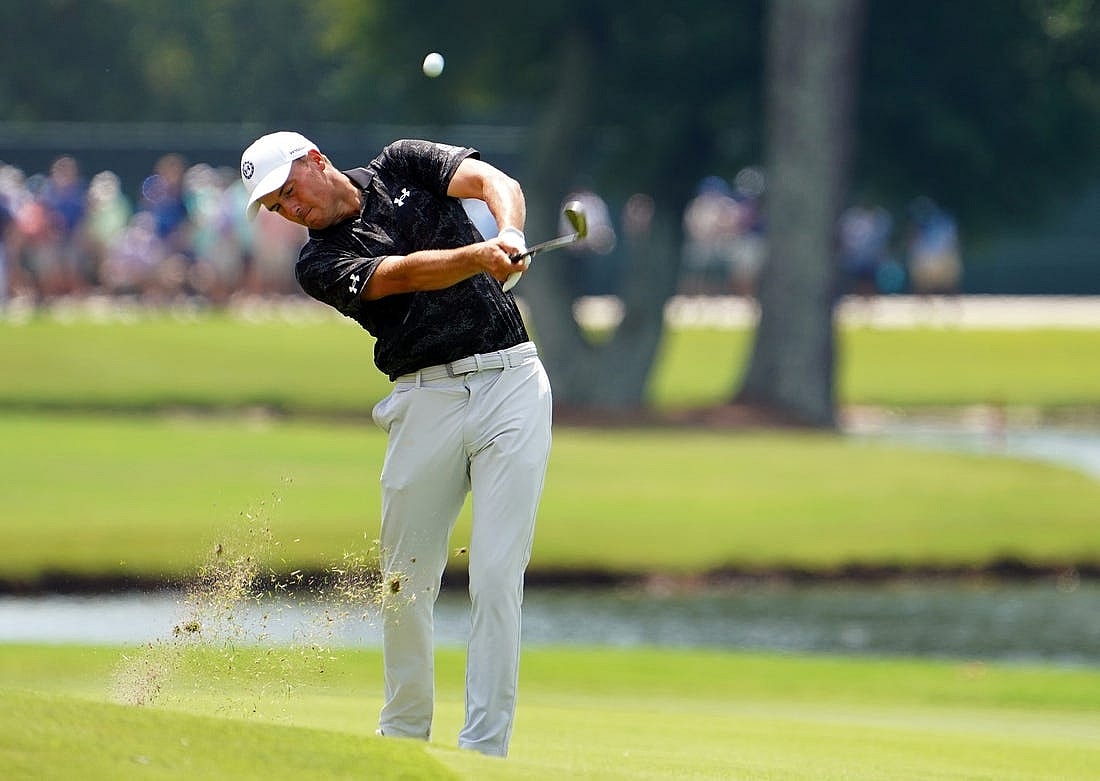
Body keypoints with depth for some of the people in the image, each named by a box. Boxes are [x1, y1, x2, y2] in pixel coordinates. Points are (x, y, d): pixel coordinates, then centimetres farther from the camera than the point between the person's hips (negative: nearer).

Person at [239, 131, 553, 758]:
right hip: (426, 398, 2)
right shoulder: (321, 264, 4)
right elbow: (404, 274, -14)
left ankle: (484, 750, -10)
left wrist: (509, 237, -27)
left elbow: (496, 183, -5)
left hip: (510, 382, -2)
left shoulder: (405, 166, 10)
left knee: (496, 577, -9)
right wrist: (481, 257, -32)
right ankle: (404, 737, 20)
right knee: (406, 582, 4)